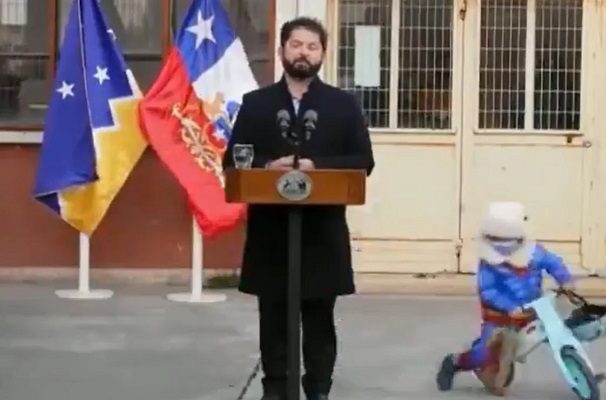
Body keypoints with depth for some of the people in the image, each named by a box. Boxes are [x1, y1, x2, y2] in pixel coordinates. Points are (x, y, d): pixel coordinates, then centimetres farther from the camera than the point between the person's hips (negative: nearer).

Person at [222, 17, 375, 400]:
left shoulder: (344, 104, 7)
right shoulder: (255, 103, 8)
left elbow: (363, 161, 0)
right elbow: (233, 160, 5)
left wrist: (317, 166, -14)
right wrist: (267, 167, -14)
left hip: (323, 229, -1)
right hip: (270, 228, 1)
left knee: (319, 318, 5)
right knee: (273, 317, 7)